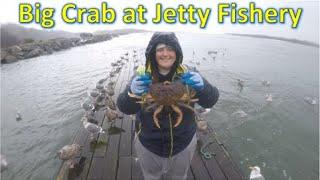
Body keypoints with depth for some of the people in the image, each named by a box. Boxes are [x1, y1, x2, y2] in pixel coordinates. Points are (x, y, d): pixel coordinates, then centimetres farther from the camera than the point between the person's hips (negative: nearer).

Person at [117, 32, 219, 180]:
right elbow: (125, 108, -19)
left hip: (183, 145, 1)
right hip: (148, 146, 0)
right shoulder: (143, 77, -16)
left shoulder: (187, 75, -14)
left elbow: (210, 101, -17)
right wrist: (133, 94, -40)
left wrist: (202, 87, -38)